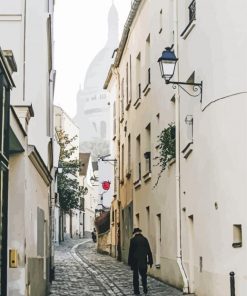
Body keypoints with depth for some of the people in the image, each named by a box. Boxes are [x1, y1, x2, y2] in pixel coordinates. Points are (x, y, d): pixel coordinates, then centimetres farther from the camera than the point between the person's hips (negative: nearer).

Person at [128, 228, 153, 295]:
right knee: (143, 275, 14)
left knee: (135, 276, 7)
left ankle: (136, 291, 8)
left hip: (135, 261, -2)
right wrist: (150, 261, 8)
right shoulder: (145, 239, 1)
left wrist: (130, 262, -1)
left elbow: (131, 252, -7)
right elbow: (149, 251, 2)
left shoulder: (133, 240, -8)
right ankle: (145, 289, 5)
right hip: (143, 261, 3)